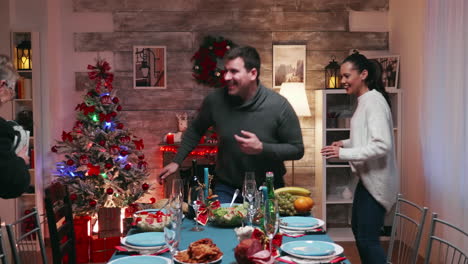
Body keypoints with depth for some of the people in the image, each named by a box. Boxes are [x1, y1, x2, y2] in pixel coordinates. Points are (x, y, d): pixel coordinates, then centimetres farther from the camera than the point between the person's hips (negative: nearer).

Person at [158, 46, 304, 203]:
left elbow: (297, 149, -11)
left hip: (268, 190, -1)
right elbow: (195, 130, 9)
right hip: (226, 189, 2)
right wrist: (177, 161, 3)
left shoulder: (279, 106, -17)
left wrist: (261, 148, -24)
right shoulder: (215, 100, -9)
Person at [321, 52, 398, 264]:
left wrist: (344, 154, -26)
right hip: (367, 178, 10)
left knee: (367, 238, -6)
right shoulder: (365, 101, 12)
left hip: (376, 180, -10)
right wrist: (345, 143, 7)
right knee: (358, 229, 19)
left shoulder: (374, 101, -18)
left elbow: (382, 145, -27)